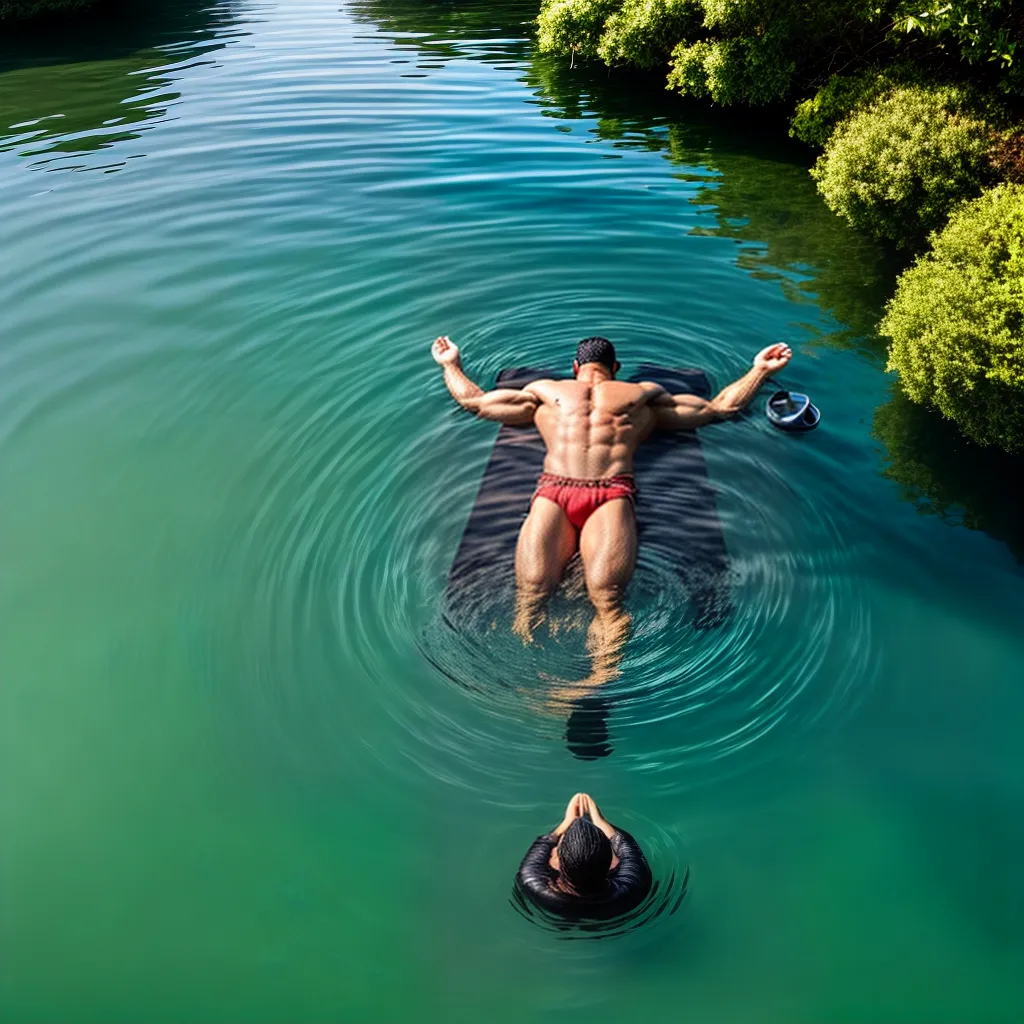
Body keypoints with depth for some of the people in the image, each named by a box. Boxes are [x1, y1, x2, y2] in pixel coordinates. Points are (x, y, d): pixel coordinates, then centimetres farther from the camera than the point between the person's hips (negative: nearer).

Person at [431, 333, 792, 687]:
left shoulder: (647, 394, 38)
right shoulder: (543, 391, 41)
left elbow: (721, 406, 39)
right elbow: (472, 400, 45)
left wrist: (760, 369, 37)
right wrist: (451, 364, 53)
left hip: (612, 494, -2)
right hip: (553, 490, 2)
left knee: (606, 595, -30)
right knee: (531, 590, -27)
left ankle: (604, 682, -48)